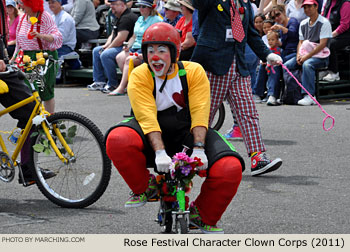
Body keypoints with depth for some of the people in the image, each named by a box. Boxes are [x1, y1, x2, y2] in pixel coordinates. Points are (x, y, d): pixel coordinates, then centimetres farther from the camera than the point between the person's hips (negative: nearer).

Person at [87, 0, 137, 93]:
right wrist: (106, 45, 4)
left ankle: (113, 85, -19)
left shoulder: (127, 18, -18)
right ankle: (99, 82, 12)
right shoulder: (118, 18, 18)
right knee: (96, 51, 16)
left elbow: (120, 39, -24)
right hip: (118, 47, 12)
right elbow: (113, 35, 23)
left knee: (105, 55, -29)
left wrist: (108, 48, -13)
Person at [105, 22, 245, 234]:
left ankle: (204, 215, 4)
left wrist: (198, 148, -29)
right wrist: (160, 151, -35)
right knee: (117, 140, -35)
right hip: (153, 135, -1)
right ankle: (145, 187, -5)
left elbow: (200, 113, -14)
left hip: (187, 133, 1)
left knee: (230, 169, -26)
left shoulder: (194, 71, -5)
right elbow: (147, 117, -21)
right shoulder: (139, 76, -8)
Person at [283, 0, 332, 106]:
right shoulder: (303, 24, 16)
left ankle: (309, 96, -38)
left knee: (307, 64, -37)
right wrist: (299, 55, -5)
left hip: (320, 56, -7)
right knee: (286, 66, -13)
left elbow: (322, 44, -15)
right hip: (305, 55, 7)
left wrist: (307, 56, -20)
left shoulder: (324, 23, -7)